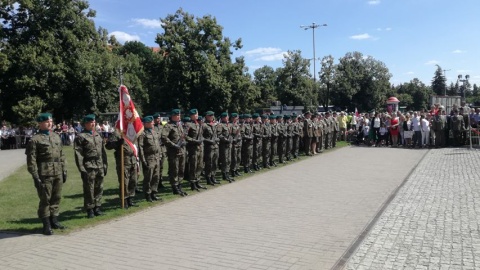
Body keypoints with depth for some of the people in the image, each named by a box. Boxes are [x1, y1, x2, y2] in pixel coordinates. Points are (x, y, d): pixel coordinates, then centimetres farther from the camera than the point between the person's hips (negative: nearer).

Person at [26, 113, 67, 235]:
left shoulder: (56, 137, 14)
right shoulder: (35, 140, -5)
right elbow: (31, 160, -9)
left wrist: (64, 170, 12)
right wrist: (35, 177, -13)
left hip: (58, 174, 6)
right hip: (44, 175, -6)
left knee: (56, 198, 12)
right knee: (45, 200, 2)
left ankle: (54, 220, 25)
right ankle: (47, 225, 11)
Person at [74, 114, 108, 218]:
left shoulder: (98, 135, 16)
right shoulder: (80, 137, -4)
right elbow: (78, 154, -9)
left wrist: (105, 165, 13)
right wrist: (82, 169, -14)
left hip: (100, 167, 6)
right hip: (89, 168, -6)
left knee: (99, 188, 10)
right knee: (89, 190, 1)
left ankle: (97, 207, 21)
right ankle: (90, 210, 10)